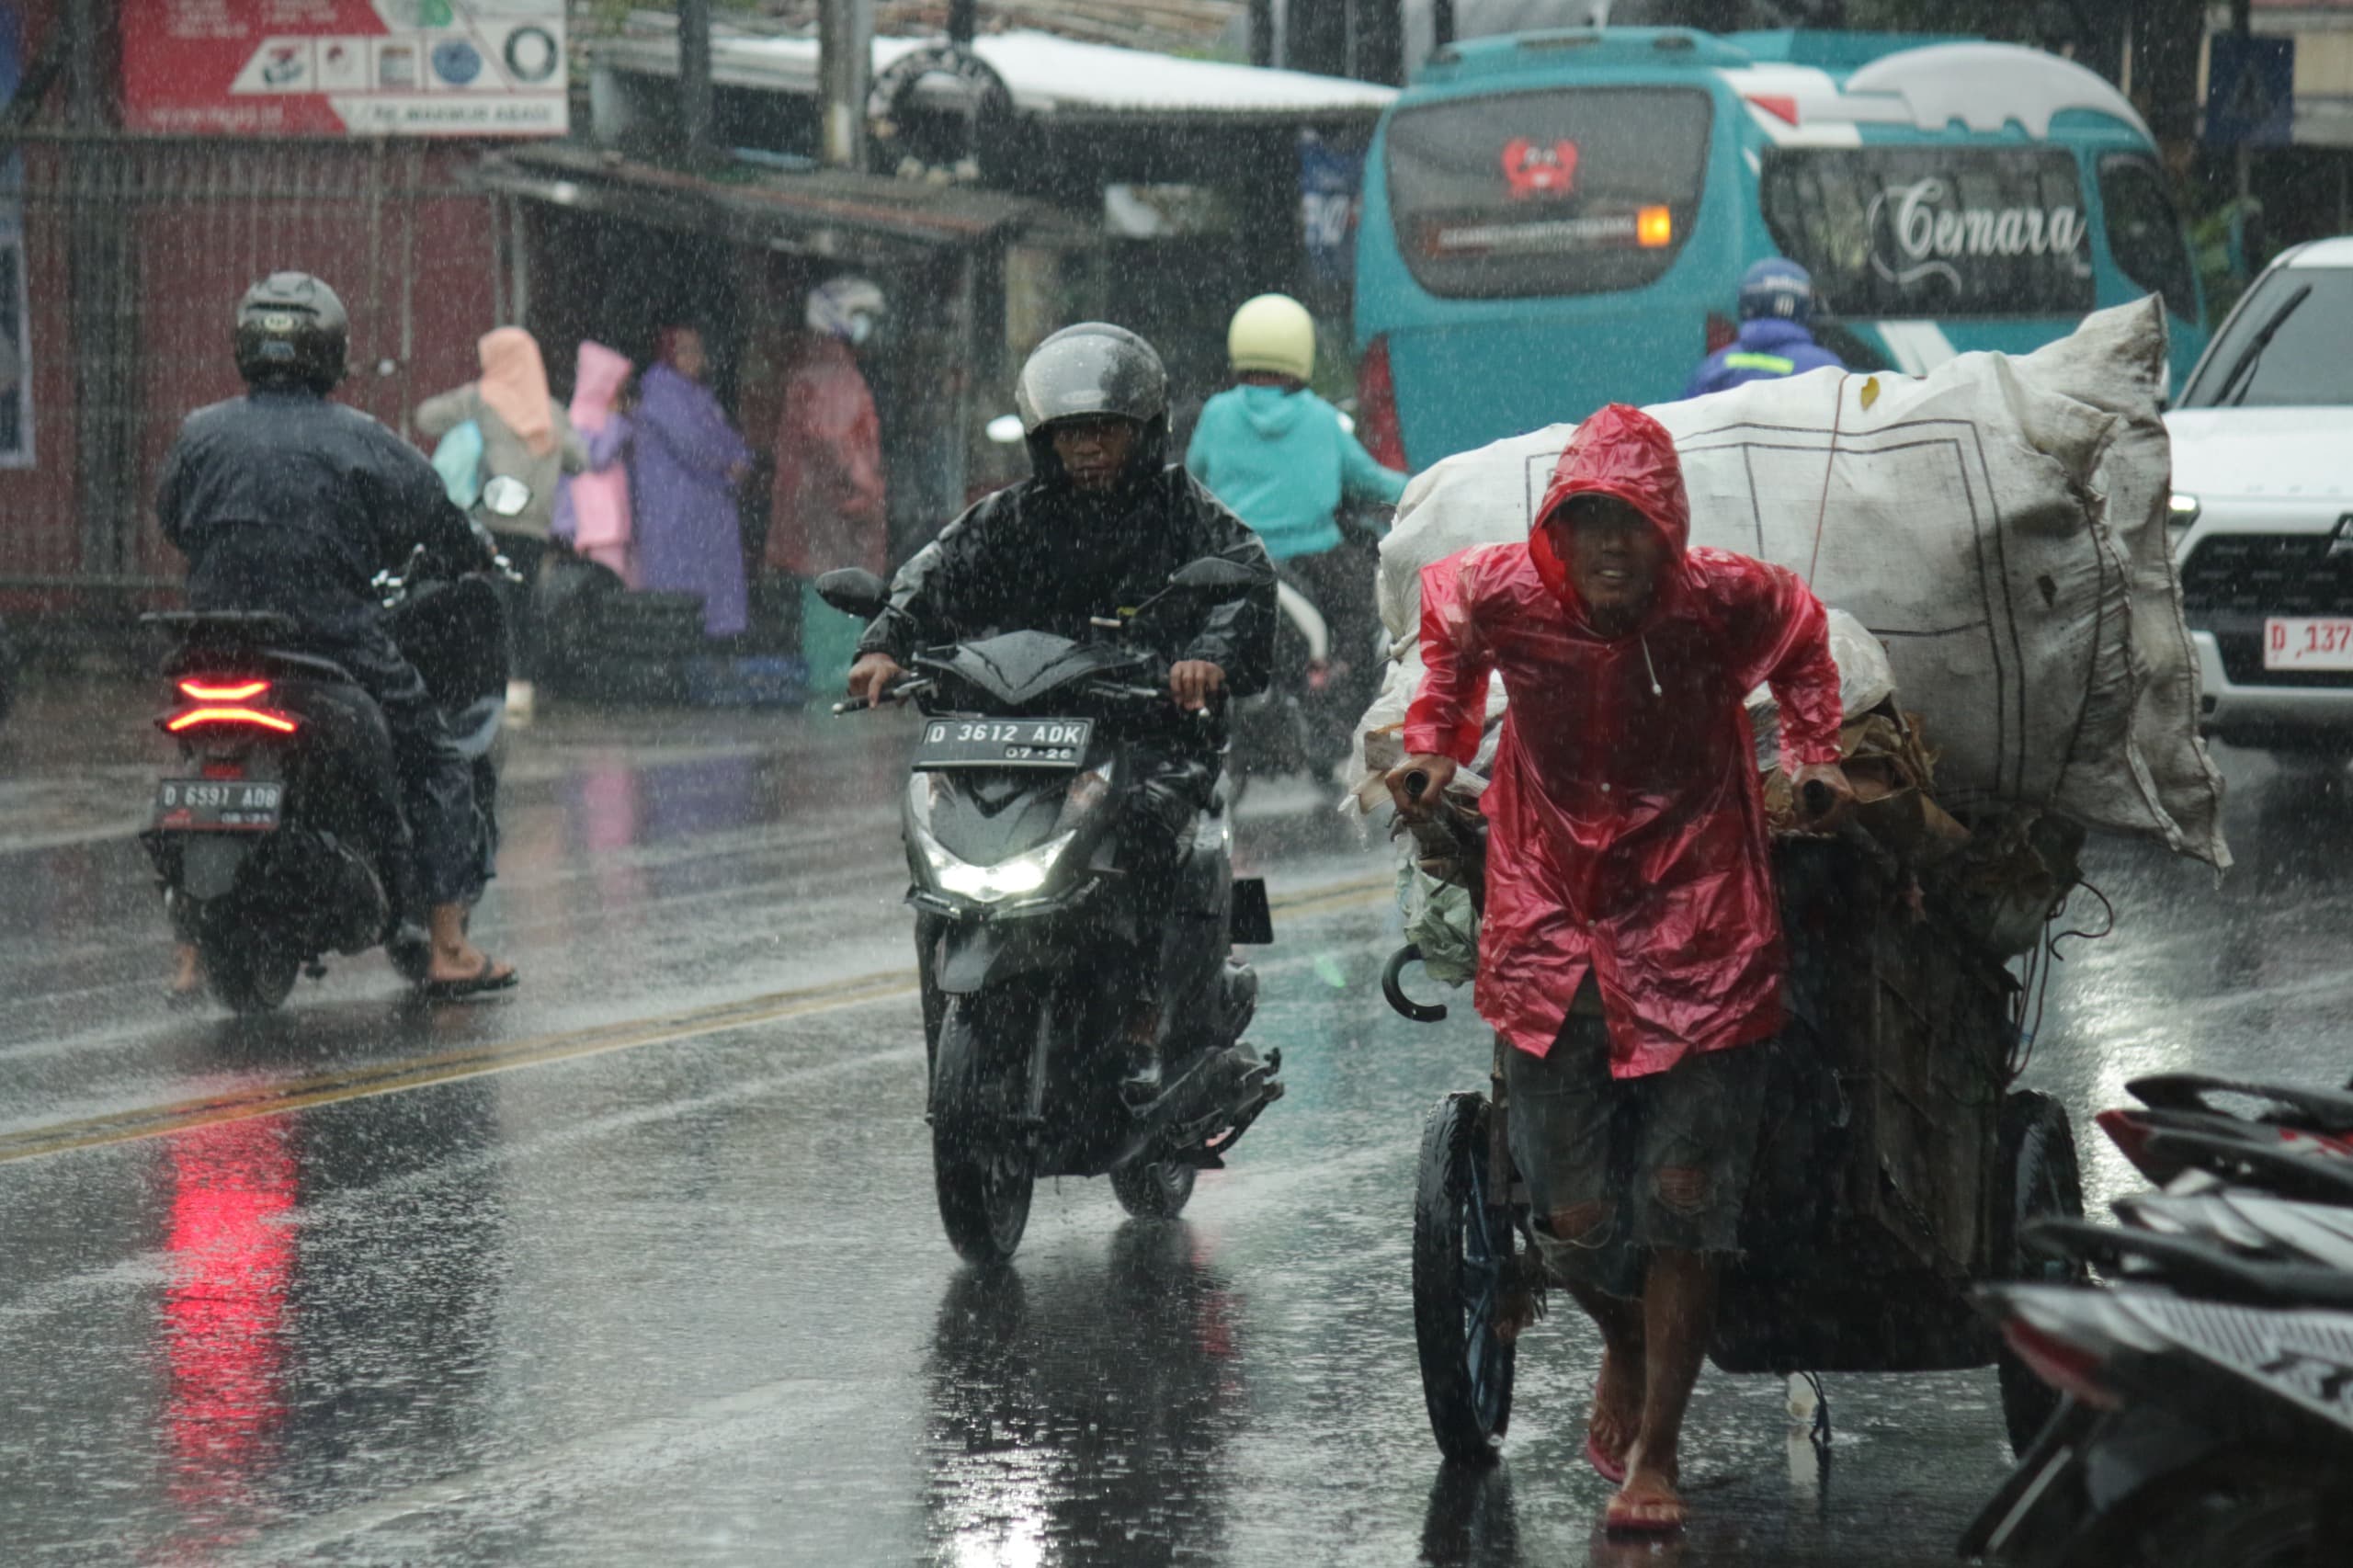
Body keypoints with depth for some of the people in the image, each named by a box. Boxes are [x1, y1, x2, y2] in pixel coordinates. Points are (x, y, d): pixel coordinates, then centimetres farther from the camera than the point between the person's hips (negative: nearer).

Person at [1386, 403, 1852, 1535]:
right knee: (1574, 1211, 2)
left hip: (1696, 928, -1)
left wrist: (1812, 753, 10)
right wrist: (1434, 743, 14)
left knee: (1683, 1197, -4)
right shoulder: (1504, 595, -9)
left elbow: (1800, 634, 13)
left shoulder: (1723, 600, -11)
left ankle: (1654, 1454, 6)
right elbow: (1445, 622, 16)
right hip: (1550, 927, 1)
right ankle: (1625, 1350, 37)